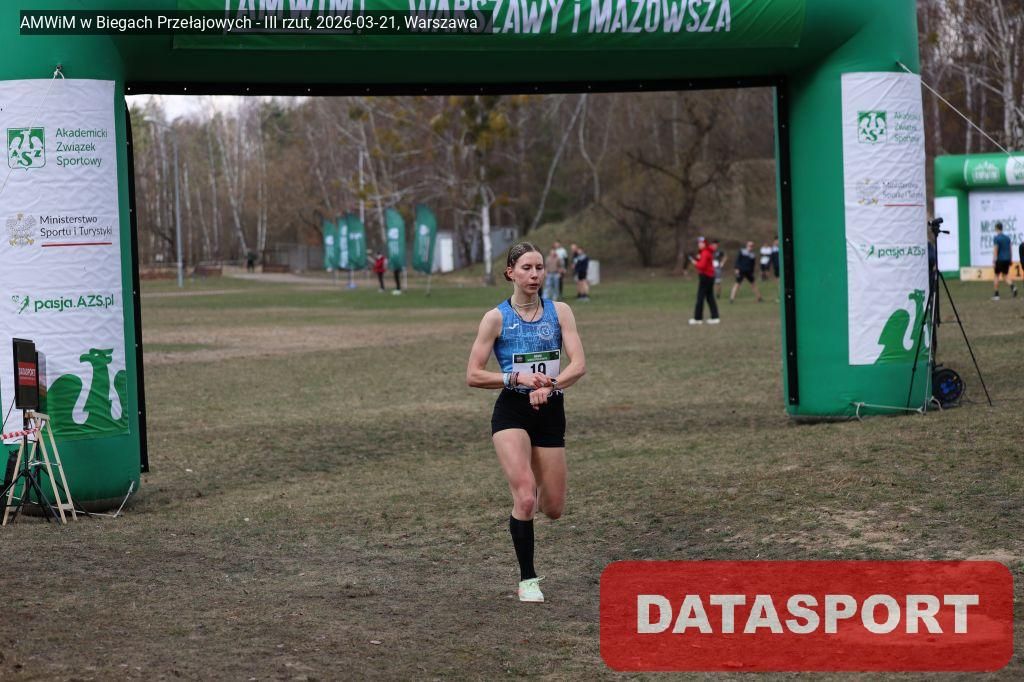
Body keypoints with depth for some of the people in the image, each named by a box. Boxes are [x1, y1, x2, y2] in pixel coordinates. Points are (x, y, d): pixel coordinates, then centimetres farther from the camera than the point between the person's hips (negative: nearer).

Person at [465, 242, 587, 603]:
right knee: (525, 499, -19)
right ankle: (527, 580, -3)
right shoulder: (496, 317, -4)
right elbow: (473, 375, -5)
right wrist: (518, 377, -19)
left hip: (550, 411, 3)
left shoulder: (559, 312, 1)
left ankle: (536, 493, 46)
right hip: (511, 411, -3)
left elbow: (578, 364, -9)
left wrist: (548, 385, -27)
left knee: (553, 509, 7)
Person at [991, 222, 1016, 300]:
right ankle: (1012, 286, -16)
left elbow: (995, 250, -15)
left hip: (999, 259, -5)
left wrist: (993, 262, -15)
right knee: (1005, 275, 12)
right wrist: (1011, 260, 19)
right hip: (1007, 260, 5)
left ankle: (996, 294, 8)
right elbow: (1010, 249, 12)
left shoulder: (996, 238, -10)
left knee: (997, 276, 7)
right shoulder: (1007, 238, 9)